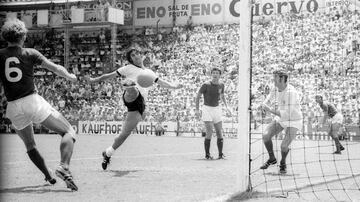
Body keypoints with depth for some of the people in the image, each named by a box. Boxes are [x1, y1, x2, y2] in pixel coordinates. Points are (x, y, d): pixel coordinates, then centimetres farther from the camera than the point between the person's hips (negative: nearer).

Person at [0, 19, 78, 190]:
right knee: (68, 132, 1)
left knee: (30, 146, 26)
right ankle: (64, 167, -21)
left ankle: (48, 176, 29)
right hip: (32, 101, -3)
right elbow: (55, 68, -2)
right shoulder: (30, 53, 0)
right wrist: (69, 76, 14)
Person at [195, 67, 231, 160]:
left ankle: (220, 154, 10)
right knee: (209, 133, -12)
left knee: (219, 133, 1)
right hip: (207, 109, -4)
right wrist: (196, 109, -13)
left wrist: (226, 107, 12)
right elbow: (197, 96, -5)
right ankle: (207, 154, -2)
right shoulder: (206, 85, -12)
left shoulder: (221, 85, 3)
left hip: (217, 109, 5)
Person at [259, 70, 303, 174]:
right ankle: (272, 159, 16)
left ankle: (283, 163, 15)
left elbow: (287, 114, -36)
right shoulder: (277, 88, -8)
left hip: (294, 121, -7)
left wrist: (270, 110, -32)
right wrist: (265, 103, 1)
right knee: (266, 136, -8)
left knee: (284, 146, -18)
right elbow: (271, 95, 19)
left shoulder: (291, 92, -32)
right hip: (280, 118, 7)